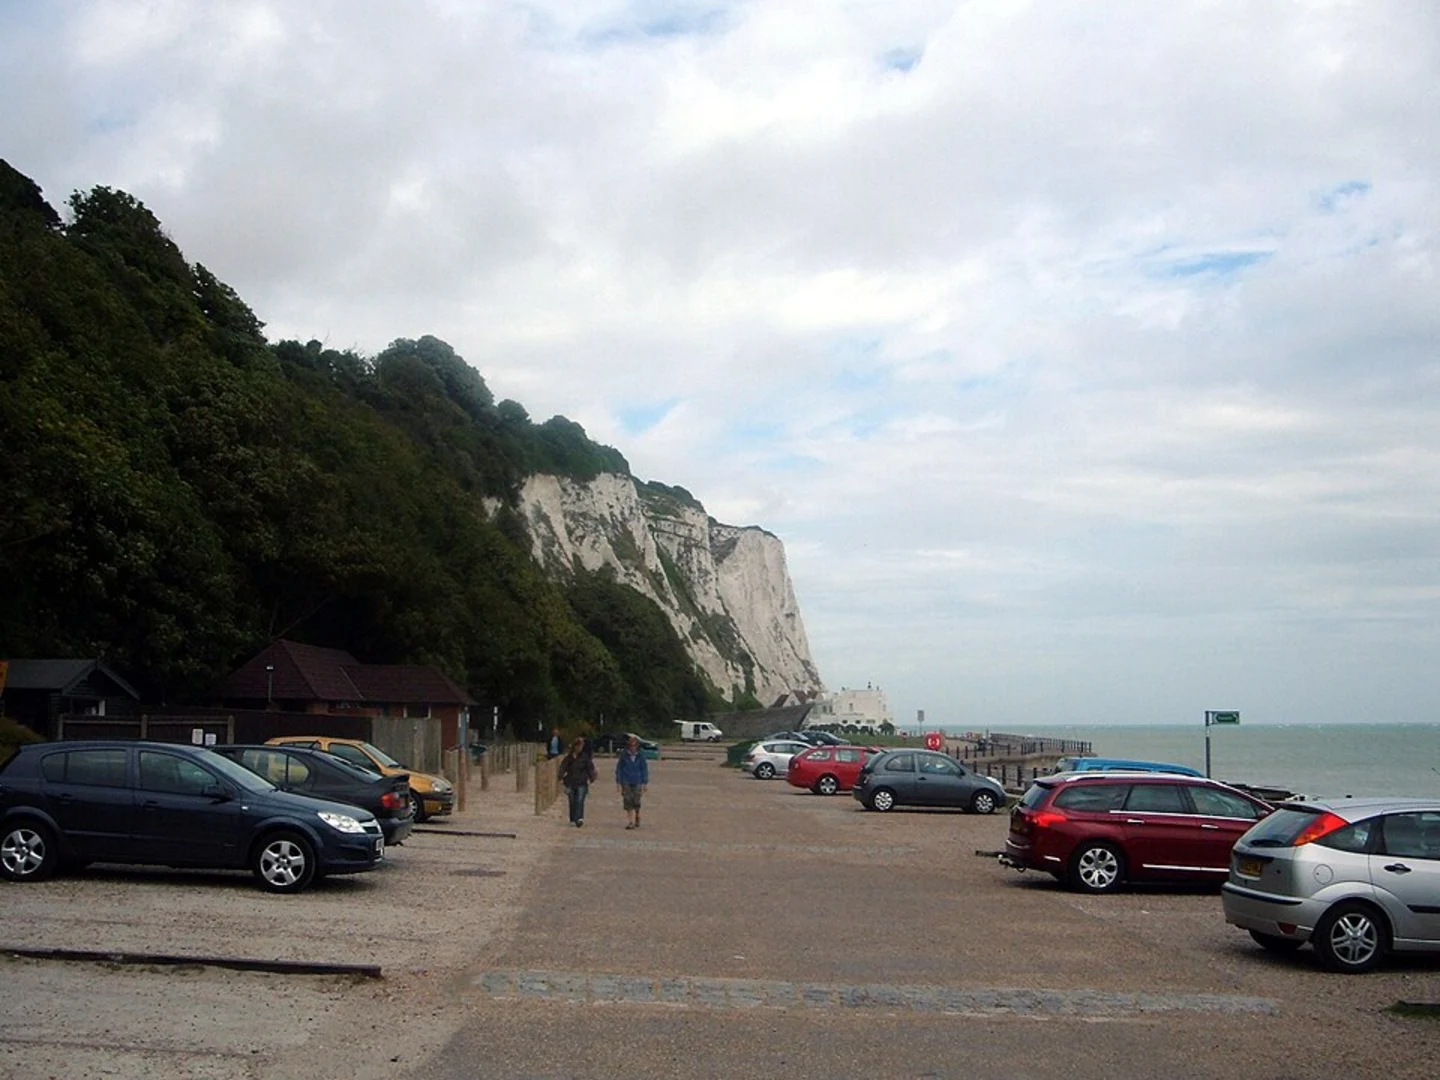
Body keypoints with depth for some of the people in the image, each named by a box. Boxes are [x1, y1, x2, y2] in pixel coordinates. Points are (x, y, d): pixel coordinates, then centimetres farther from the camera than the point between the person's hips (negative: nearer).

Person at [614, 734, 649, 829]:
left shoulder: (640, 756, 2)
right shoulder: (623, 756, 0)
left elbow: (645, 770, 7)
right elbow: (618, 769, 6)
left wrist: (644, 783, 4)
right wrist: (618, 782, 3)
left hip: (637, 783, 0)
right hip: (626, 783, 0)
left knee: (636, 802, -1)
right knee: (627, 802, -5)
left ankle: (637, 817, 25)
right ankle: (631, 822, 0)